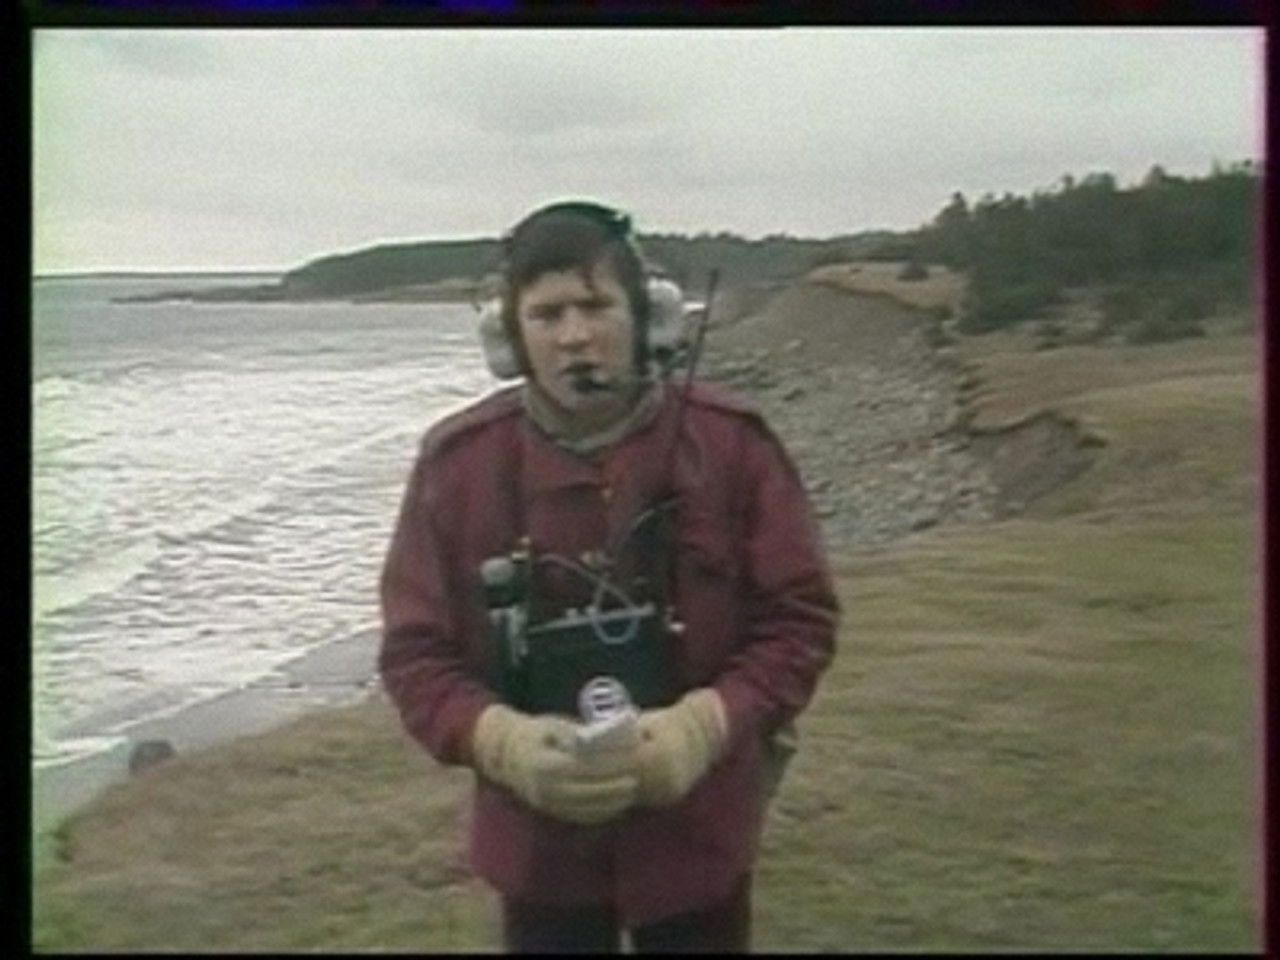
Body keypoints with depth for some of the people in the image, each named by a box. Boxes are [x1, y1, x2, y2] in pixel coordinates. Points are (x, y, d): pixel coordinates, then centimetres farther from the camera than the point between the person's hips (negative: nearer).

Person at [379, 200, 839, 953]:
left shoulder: (731, 442, -10)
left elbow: (801, 617, -6)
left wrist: (704, 724, -23)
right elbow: (415, 651, -4)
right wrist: (502, 740, -24)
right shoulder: (458, 462, -8)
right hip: (538, 842, 1)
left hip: (696, 836, 0)